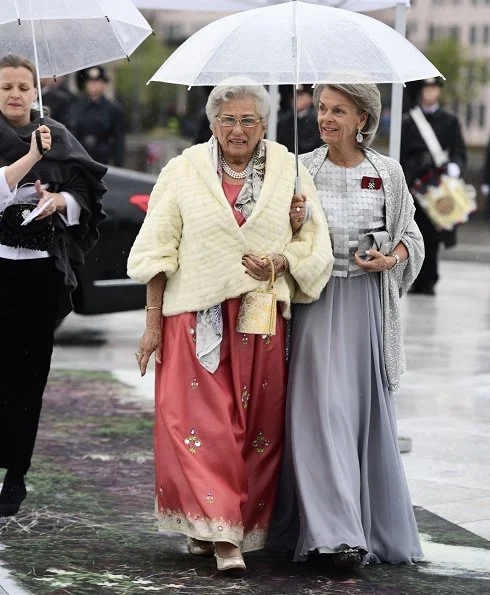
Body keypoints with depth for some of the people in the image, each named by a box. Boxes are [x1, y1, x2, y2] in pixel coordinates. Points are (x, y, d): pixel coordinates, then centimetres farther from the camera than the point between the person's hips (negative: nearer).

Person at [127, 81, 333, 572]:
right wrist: (153, 323, -1)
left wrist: (280, 263, -11)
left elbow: (314, 245, 10)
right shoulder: (183, 172, 5)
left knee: (256, 422, 2)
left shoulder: (289, 172, 8)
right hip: (195, 317, -2)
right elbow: (158, 250, 4)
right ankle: (215, 530, -9)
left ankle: (239, 526, 14)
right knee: (198, 420, -10)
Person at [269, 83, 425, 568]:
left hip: (366, 304, 1)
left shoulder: (387, 173, 4)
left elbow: (410, 234, 12)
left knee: (366, 408, 5)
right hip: (315, 302, 0)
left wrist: (390, 259, -7)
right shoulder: (301, 169, 4)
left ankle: (375, 523, 19)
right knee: (323, 406, -10)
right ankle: (336, 532, -12)